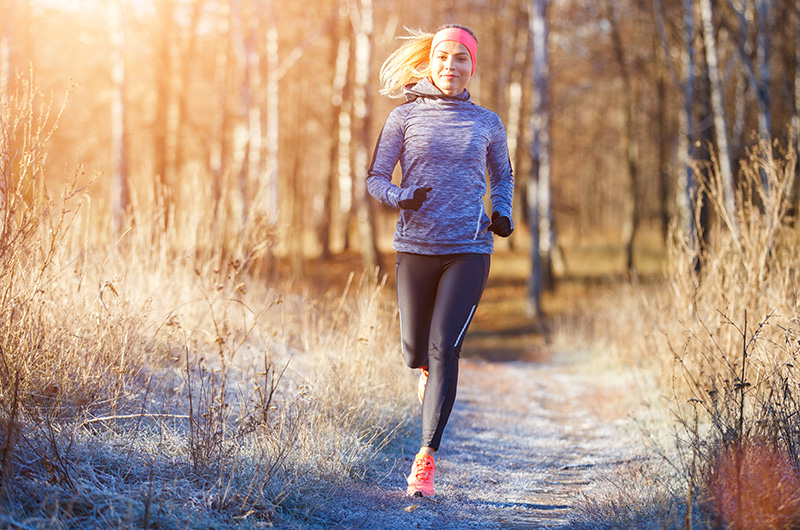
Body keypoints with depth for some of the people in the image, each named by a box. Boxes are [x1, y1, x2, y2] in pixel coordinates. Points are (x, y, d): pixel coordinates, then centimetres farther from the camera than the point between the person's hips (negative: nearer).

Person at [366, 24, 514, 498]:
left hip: (469, 250, -1)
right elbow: (376, 178, 5)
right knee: (417, 352, 9)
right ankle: (430, 371, 48)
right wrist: (401, 198, -17)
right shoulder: (405, 117, 3)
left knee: (445, 348, -14)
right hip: (416, 247, 1)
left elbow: (503, 175, 24)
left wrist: (502, 213, 4)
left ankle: (427, 459, -10)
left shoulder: (487, 123, 8)